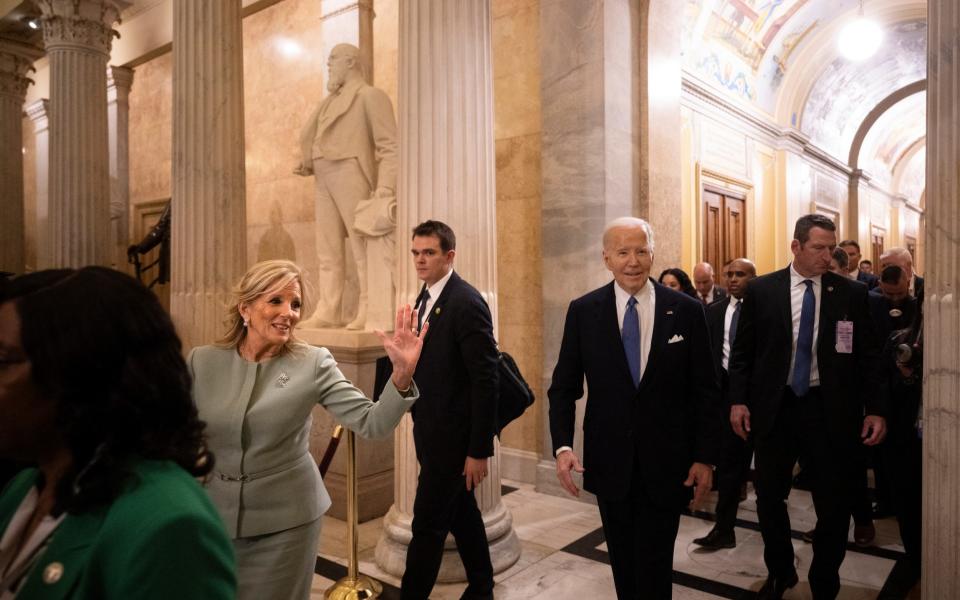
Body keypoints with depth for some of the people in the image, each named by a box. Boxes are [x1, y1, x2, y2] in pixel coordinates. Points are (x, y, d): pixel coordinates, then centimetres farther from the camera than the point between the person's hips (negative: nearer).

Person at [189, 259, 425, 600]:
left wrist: (401, 375, -34)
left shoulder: (313, 364, -12)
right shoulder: (201, 362, -6)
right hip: (214, 515, 3)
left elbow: (371, 424, -20)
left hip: (285, 520, -2)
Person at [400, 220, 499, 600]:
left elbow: (485, 381, -21)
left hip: (452, 437, -9)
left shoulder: (467, 303, -19)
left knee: (428, 524, 2)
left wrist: (480, 450, -19)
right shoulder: (426, 298, 7)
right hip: (432, 431, 9)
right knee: (462, 514, 22)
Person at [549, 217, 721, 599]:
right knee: (623, 565, 18)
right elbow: (564, 387, -1)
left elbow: (706, 392, -1)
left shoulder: (686, 311, -5)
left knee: (654, 569, 5)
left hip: (666, 463, -1)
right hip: (609, 462, 2)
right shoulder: (583, 311, -4)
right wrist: (562, 445, -12)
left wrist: (705, 457, -4)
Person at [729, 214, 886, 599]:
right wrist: (738, 400, -5)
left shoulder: (852, 294, 1)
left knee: (835, 503, 9)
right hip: (774, 406, 0)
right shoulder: (761, 290, -1)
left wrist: (875, 409, -3)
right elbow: (743, 351, 2)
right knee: (769, 498, 11)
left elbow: (868, 356, 4)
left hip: (830, 409, 0)